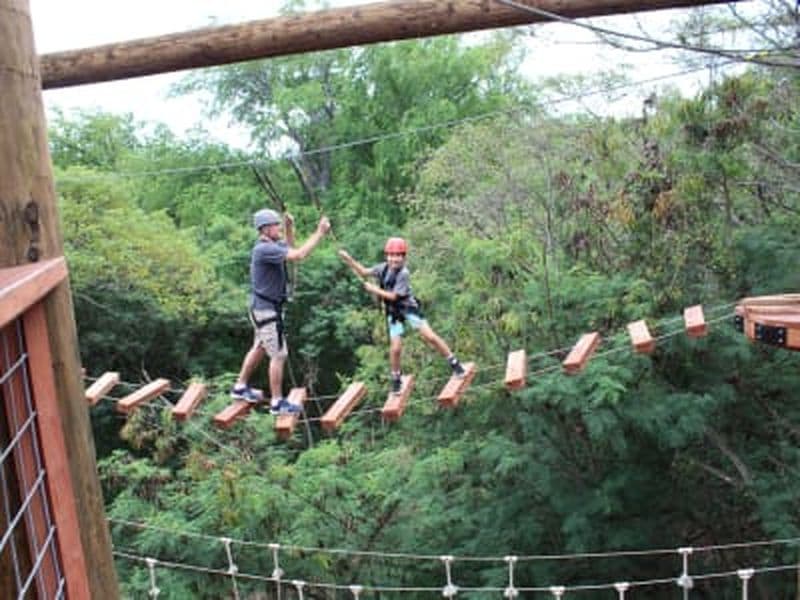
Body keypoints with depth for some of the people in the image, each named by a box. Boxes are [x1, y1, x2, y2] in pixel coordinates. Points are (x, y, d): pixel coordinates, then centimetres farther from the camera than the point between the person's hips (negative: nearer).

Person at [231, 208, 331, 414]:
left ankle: (240, 387, 36)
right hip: (267, 310, -10)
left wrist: (289, 227, 9)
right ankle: (277, 402, 4)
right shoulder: (264, 249, -23)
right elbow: (299, 255, -30)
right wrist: (320, 233, -25)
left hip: (263, 308, 10)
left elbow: (290, 248, 25)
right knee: (279, 355, -4)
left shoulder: (270, 245, 6)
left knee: (259, 348, 23)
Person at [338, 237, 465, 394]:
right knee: (395, 348, -2)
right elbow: (363, 272, 6)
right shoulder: (384, 268, -5)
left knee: (430, 336, -11)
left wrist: (374, 289, -17)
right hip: (393, 313, 4)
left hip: (409, 309, -4)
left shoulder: (404, 273, -21)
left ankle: (454, 364, 4)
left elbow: (393, 296, -21)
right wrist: (349, 259, -5)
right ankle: (396, 381, 18)